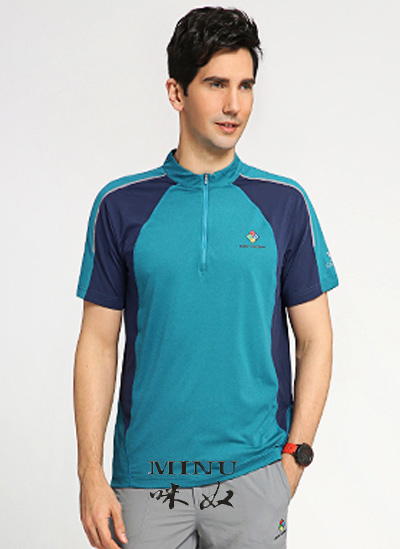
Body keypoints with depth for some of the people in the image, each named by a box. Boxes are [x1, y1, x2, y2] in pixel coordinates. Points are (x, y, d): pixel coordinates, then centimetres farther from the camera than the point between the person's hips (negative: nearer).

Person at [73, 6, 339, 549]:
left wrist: (294, 456, -4)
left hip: (253, 474, 0)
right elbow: (99, 342, 1)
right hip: (146, 479, 0)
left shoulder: (285, 203, 1)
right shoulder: (122, 205, 1)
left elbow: (315, 339, 2)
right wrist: (91, 472, -4)